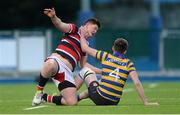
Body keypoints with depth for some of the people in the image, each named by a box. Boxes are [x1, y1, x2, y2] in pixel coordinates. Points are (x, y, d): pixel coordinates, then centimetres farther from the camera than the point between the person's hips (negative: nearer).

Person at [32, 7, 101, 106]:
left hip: (67, 72, 6)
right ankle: (39, 91, -18)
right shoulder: (73, 29, 11)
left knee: (72, 102, -13)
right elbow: (60, 25, -10)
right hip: (56, 61, -6)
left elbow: (83, 64, 36)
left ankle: (48, 98, 16)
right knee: (49, 66, -47)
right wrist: (53, 17, -33)